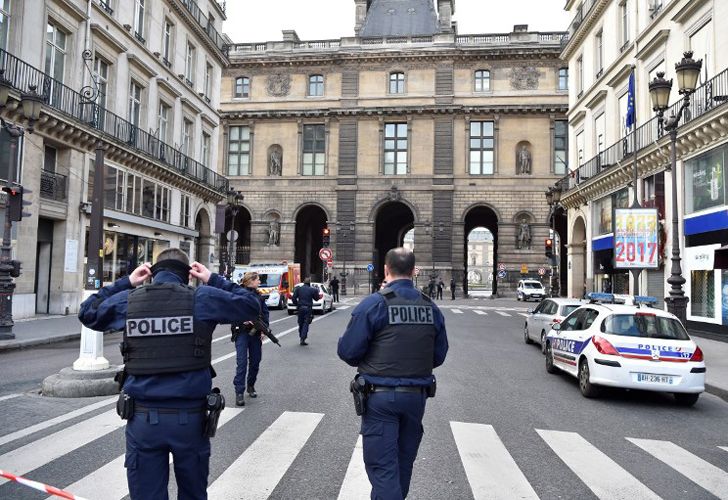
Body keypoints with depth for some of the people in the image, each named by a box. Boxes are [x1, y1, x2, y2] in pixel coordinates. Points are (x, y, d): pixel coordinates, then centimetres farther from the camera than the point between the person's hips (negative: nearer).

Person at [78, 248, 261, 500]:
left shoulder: (128, 300, 1)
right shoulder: (202, 298, -5)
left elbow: (87, 312, 20)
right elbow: (251, 305, 6)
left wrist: (125, 283, 19)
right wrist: (214, 280, 12)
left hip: (143, 417, 1)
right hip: (190, 417, -1)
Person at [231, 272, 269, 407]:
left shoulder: (259, 296, 10)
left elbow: (265, 313, 9)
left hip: (256, 333, 5)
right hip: (242, 332, -5)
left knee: (255, 361, 12)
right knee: (242, 362, -9)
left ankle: (251, 386, 31)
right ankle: (239, 392, -4)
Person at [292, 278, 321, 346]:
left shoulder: (298, 289, 3)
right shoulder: (312, 290, -2)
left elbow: (294, 298, -1)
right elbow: (316, 298, 8)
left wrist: (296, 304, 11)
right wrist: (319, 296, 29)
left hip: (300, 308, 2)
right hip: (308, 308, -2)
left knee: (301, 323, 14)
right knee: (306, 323, -2)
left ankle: (301, 337, 21)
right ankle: (303, 338, -11)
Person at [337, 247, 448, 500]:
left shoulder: (373, 304, -13)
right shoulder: (431, 307, 2)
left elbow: (347, 351, -13)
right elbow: (439, 356, 7)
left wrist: (367, 363, 9)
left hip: (381, 397, -5)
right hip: (417, 396, 5)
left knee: (382, 465, 2)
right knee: (403, 462, 21)